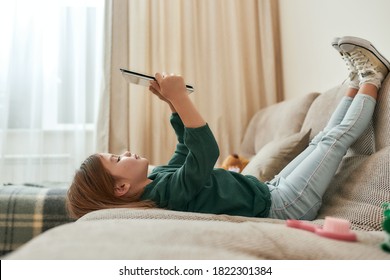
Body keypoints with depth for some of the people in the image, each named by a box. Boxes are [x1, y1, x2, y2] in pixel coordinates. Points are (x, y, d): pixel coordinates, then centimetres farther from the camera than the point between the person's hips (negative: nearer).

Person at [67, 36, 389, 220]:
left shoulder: (157, 180, -2)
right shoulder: (168, 192, -31)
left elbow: (187, 149, 9)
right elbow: (207, 151, -43)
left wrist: (173, 102, -2)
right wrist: (179, 97, -41)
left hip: (269, 192, 8)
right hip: (283, 206, -8)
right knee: (338, 135, 0)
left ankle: (359, 81, 34)